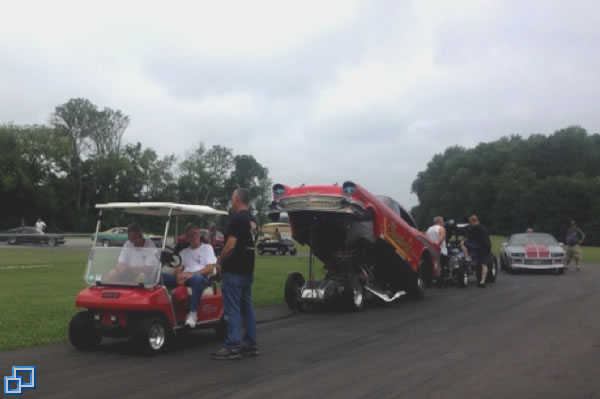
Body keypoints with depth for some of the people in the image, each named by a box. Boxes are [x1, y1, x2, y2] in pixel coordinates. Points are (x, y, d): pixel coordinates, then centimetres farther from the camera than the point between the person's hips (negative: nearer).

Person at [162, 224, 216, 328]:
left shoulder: (207, 247, 16)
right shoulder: (183, 252, 28)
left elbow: (209, 268, 2)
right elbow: (178, 269, 16)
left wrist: (192, 274, -13)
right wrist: (179, 276, -10)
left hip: (201, 277, -4)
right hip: (184, 277, 4)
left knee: (196, 277, -42)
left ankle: (192, 312, -40)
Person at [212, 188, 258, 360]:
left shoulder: (237, 219, -15)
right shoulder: (252, 220, 14)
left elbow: (230, 245, -21)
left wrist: (220, 261, -7)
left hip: (234, 271, -9)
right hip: (247, 270, 9)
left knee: (233, 309, -6)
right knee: (247, 307, 12)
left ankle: (232, 347, -4)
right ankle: (251, 344, 16)